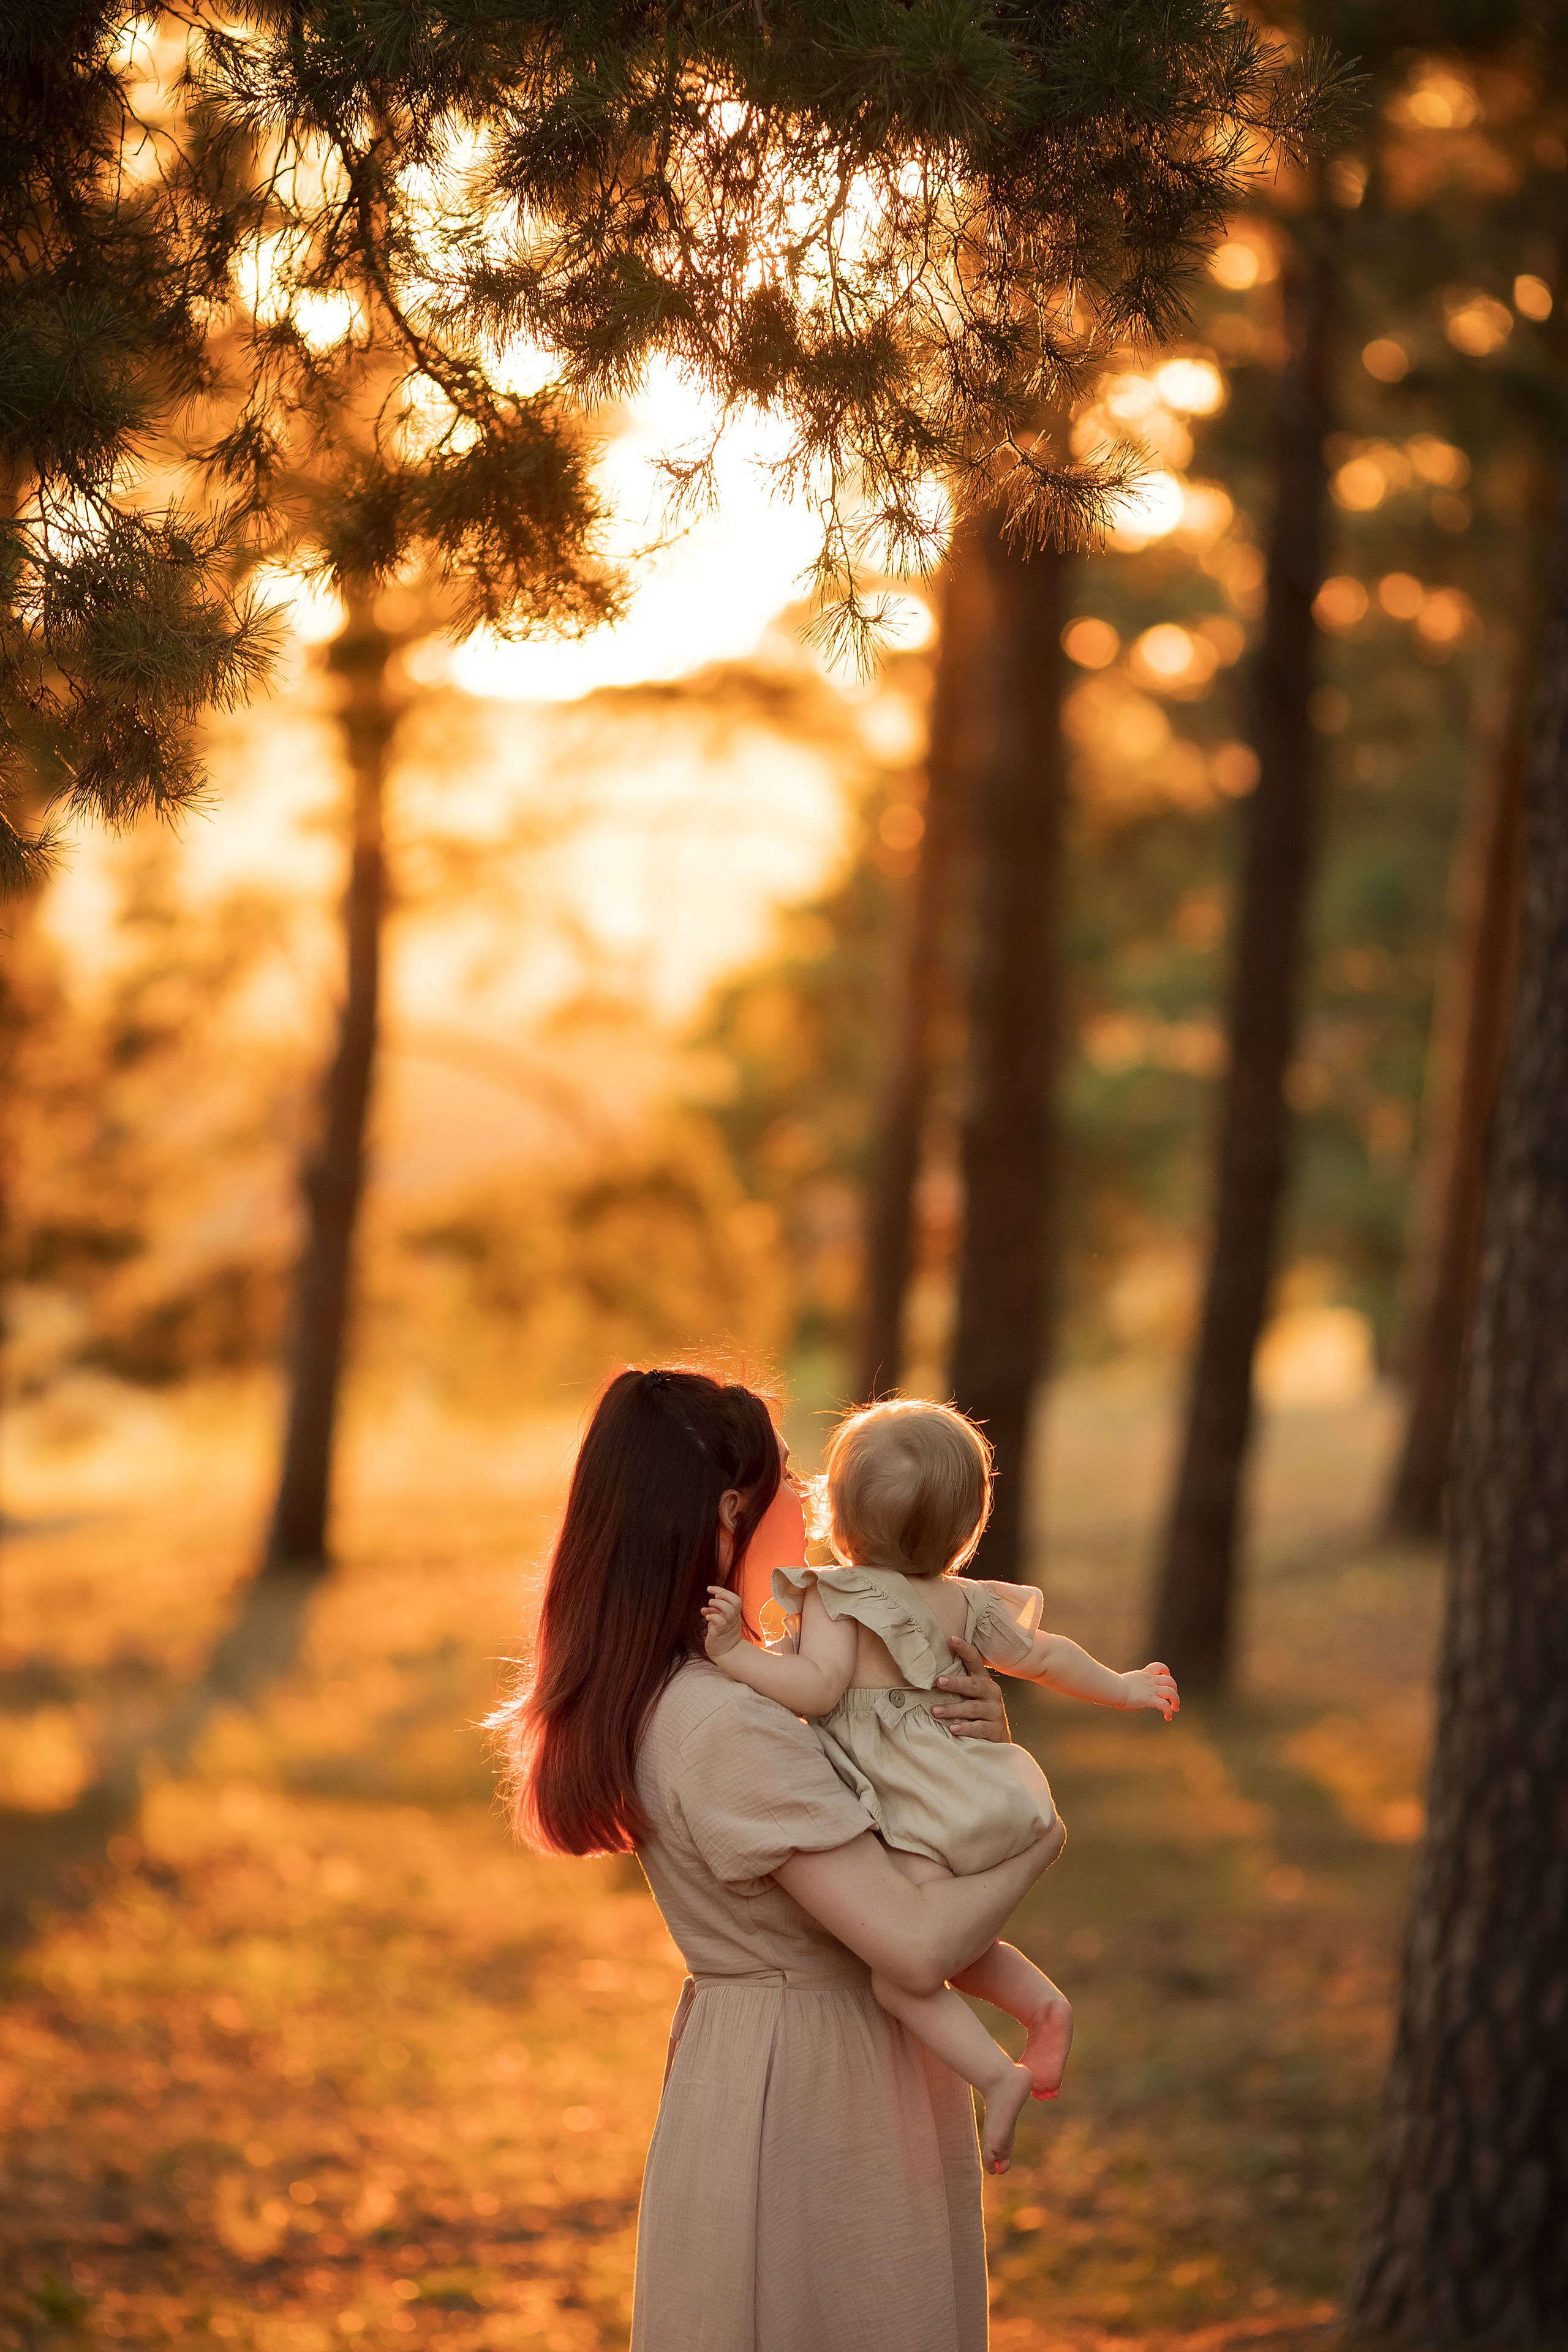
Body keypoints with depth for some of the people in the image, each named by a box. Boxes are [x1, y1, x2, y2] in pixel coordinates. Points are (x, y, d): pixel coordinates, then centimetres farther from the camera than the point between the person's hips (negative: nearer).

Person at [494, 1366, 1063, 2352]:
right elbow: (921, 1945, -27)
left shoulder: (664, 1698, 7)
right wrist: (1038, 1840, -9)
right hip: (816, 2097, -10)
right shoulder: (728, 1728, -24)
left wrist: (982, 1738, -4)